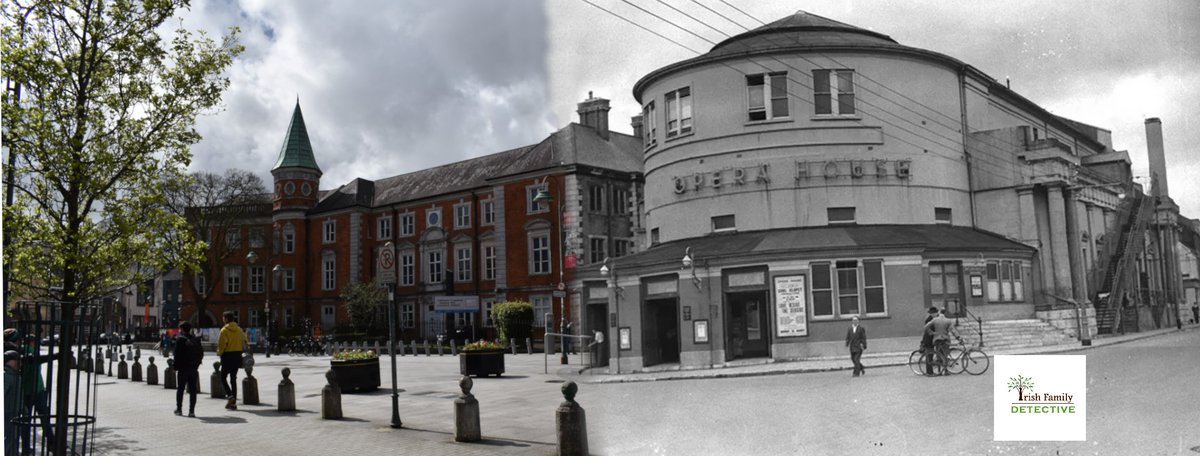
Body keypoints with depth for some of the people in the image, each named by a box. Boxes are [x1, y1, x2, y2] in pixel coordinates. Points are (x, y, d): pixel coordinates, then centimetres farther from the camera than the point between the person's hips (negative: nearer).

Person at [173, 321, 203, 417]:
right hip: (194, 368, 4)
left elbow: (177, 355, -13)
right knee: (193, 390, 4)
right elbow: (201, 354, 9)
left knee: (180, 389, 9)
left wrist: (175, 367, -7)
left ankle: (179, 409, 14)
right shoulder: (196, 339, 8)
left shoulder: (180, 339, -8)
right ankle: (191, 410, 1)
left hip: (183, 368, -4)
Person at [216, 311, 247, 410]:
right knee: (233, 378, 11)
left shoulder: (224, 330, -11)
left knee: (223, 377, 7)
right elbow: (244, 341, 8)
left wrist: (219, 352, 0)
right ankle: (233, 402, 10)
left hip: (227, 356, -6)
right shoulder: (239, 330, 7)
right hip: (237, 356, 6)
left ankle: (230, 395, -13)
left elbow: (222, 344, -16)